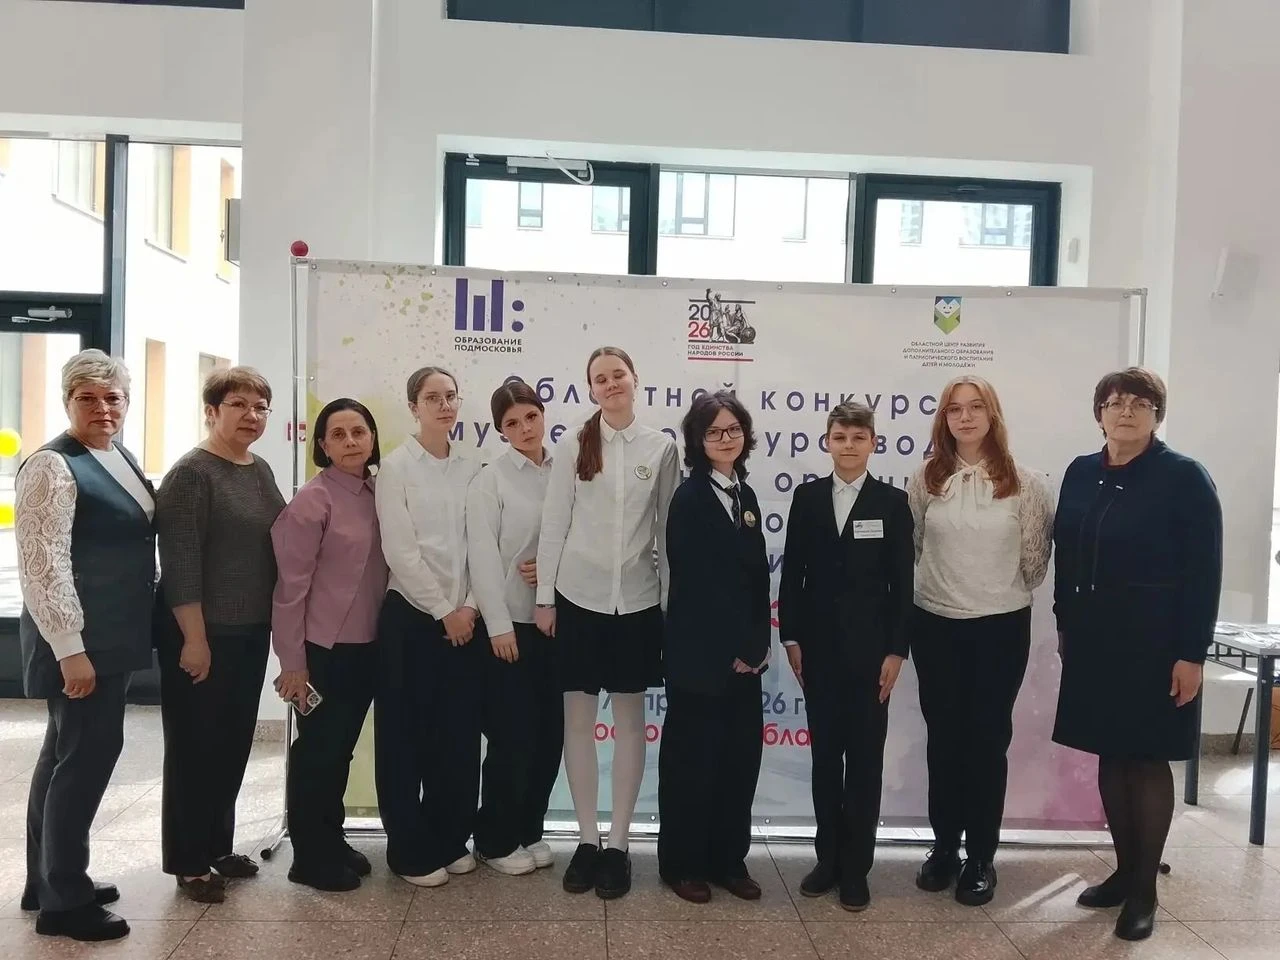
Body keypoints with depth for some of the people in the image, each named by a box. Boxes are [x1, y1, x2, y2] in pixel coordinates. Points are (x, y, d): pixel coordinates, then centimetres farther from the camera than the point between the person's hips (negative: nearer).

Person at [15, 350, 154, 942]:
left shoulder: (120, 458, 11)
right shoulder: (53, 466, -15)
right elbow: (42, 563, -20)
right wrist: (70, 649, -22)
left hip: (111, 636, 9)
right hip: (79, 639, -9)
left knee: (67, 754, 16)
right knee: (88, 755, -3)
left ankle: (48, 881, 30)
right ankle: (63, 901, 11)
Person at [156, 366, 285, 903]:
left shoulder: (260, 470, 10)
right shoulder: (192, 473, -13)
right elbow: (179, 563, -17)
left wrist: (275, 622, 15)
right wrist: (194, 638, -19)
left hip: (251, 632, 7)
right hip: (202, 635, -7)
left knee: (234, 744, 15)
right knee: (195, 747, 4)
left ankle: (219, 846, 30)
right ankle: (188, 862, 18)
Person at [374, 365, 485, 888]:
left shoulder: (472, 466, 7)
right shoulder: (396, 466, -5)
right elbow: (400, 551, -11)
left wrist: (470, 607, -6)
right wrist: (443, 611, -12)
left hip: (467, 617, 4)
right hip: (412, 615, -4)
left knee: (459, 734, 10)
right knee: (407, 735, 5)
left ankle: (450, 838, 26)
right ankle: (411, 849, 18)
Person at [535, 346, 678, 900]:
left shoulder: (661, 448, 2)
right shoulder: (574, 446, 1)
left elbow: (667, 529, 4)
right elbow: (553, 523, 1)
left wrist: (671, 600, 2)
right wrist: (545, 598, -2)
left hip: (637, 601, 0)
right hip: (578, 597, 0)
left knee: (630, 719, 7)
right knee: (578, 717, 6)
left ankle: (618, 844, 19)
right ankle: (587, 839, 20)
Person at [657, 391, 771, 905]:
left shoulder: (745, 495, 11)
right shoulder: (690, 497, -11)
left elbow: (756, 575, 9)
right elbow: (696, 581, -16)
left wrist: (757, 645, 0)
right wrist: (733, 648, -12)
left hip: (743, 652, 7)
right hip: (700, 651, -7)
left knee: (741, 756, 12)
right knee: (691, 758, 5)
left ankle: (728, 860, 27)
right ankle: (681, 863, 21)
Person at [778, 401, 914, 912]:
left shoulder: (892, 502, -1)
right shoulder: (807, 497, 4)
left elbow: (902, 583, -2)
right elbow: (793, 571, 4)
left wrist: (896, 650, -7)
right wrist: (791, 637, -1)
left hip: (870, 647, -2)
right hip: (818, 645, 2)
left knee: (864, 759, 5)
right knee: (824, 755, 10)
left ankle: (856, 867, 16)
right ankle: (828, 857, 23)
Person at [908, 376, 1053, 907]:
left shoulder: (1024, 484, -6)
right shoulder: (925, 479, -2)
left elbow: (1035, 558, 2)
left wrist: (1007, 592, 11)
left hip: (1002, 627, -1)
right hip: (935, 625, 2)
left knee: (988, 739, 6)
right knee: (944, 737, 11)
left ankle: (981, 857, 19)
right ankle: (944, 847, 25)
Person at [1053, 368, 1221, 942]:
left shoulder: (1184, 477, -8)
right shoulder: (1081, 474, 6)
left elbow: (1204, 570, -11)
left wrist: (1191, 653, -14)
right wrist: (1065, 625, 11)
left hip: (1154, 638, -5)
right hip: (1093, 636, 5)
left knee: (1148, 759, 4)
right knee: (1110, 754, 12)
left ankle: (1145, 888, 16)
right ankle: (1125, 869, 26)